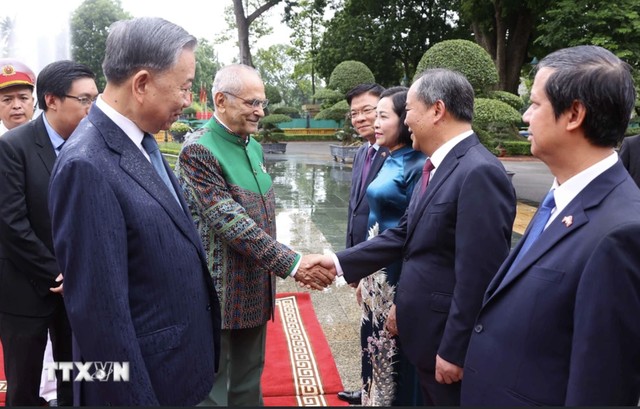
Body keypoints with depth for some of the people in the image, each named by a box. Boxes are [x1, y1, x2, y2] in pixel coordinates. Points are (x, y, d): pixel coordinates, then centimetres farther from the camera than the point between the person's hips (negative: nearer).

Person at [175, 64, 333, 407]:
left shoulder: (254, 147, 9)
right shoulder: (198, 150, -17)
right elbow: (230, 223, -23)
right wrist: (291, 263, -23)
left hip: (255, 289, 8)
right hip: (219, 294, -7)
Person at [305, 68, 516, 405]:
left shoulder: (480, 172, -23)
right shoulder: (437, 166, 7)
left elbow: (478, 275, -24)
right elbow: (404, 235, 8)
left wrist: (454, 350, -19)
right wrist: (340, 262, 4)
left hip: (448, 336, -8)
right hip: (424, 327, 8)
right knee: (429, 399, 23)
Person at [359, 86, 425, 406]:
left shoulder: (417, 167, -18)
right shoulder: (389, 161, 9)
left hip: (398, 281, -8)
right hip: (377, 275, 8)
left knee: (398, 363, 8)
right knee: (379, 354, 21)